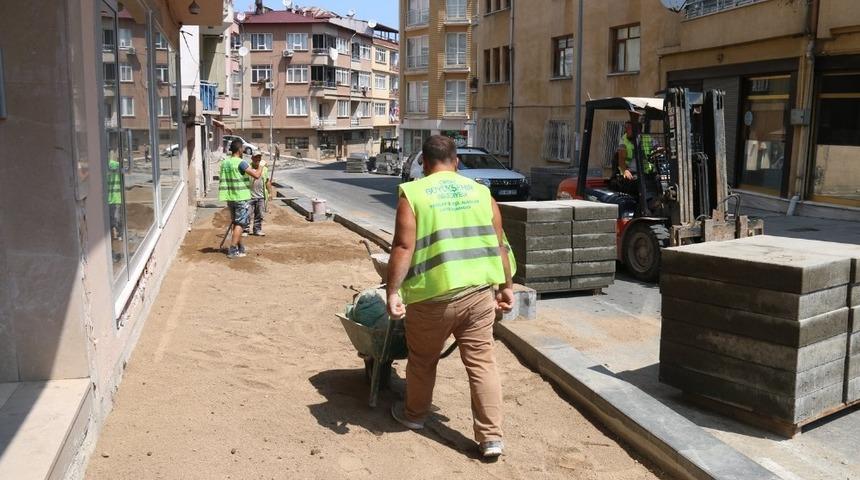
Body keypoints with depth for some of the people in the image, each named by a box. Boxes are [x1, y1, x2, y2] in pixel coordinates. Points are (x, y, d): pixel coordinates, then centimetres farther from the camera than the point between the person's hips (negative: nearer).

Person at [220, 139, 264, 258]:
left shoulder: (224, 162, 8)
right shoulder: (241, 163, -15)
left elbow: (222, 180, 15)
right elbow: (256, 175, -20)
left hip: (229, 197, 7)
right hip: (241, 197, -7)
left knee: (236, 222, 17)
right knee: (240, 224, -3)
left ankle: (241, 248, 25)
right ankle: (232, 250, -7)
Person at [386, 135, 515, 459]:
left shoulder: (413, 194, -3)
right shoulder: (481, 193, 9)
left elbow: (403, 247, -12)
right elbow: (500, 245, 9)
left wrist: (393, 291, -8)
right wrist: (506, 286, 17)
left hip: (434, 295, -2)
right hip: (479, 291, 3)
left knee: (423, 359, 18)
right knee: (481, 362, 9)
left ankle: (414, 415, 38)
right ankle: (491, 437, 10)